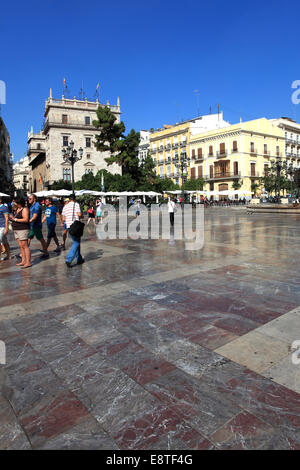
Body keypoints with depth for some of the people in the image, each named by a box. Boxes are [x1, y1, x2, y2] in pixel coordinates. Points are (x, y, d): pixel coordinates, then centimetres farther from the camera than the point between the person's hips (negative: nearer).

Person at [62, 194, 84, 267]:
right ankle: (68, 260, -15)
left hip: (68, 226, 7)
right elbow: (79, 214, -14)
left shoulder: (65, 206, 14)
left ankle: (79, 259, 21)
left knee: (76, 242, 16)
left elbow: (63, 219, 13)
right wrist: (81, 215, 9)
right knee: (76, 243, -4)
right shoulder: (76, 204, -3)